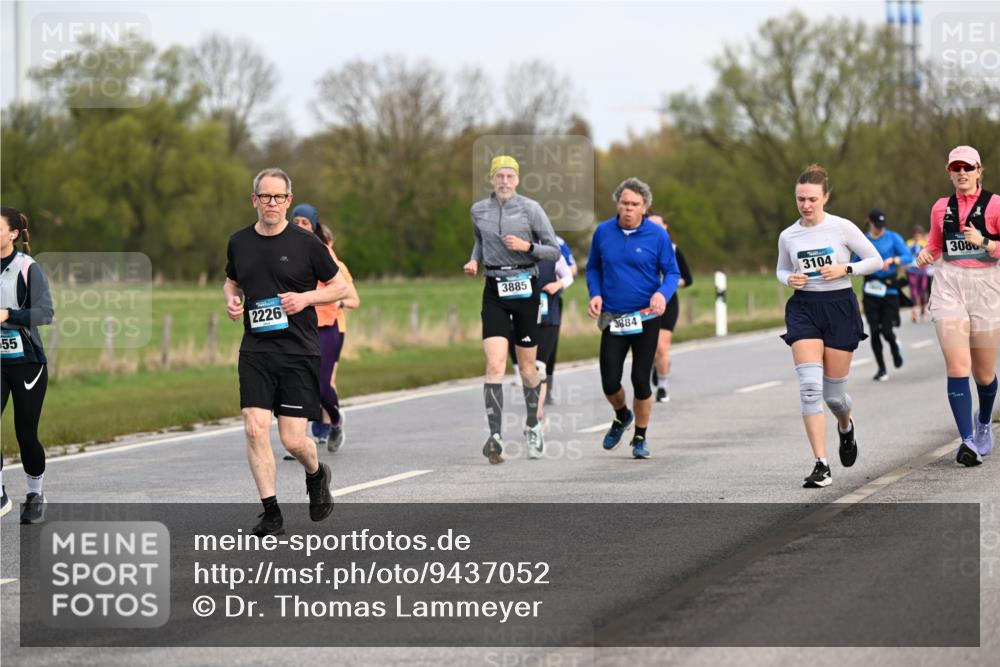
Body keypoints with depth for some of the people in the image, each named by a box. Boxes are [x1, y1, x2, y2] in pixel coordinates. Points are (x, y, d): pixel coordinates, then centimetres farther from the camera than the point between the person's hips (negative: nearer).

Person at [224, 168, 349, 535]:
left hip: (299, 352, -3)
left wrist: (306, 298, -11)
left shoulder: (305, 243, -3)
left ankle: (317, 474, 30)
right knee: (255, 429, -11)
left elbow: (340, 287, 5)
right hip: (255, 351, 3)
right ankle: (271, 512, -2)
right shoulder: (239, 242, 7)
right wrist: (232, 300, 3)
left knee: (293, 439, -4)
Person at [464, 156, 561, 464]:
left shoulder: (530, 209, -4)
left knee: (527, 368, 8)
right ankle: (495, 437, -21)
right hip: (494, 291, 1)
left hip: (525, 289, -1)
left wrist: (527, 246, -18)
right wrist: (474, 260, 6)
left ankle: (533, 425, 33)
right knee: (495, 365, -15)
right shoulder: (479, 210, 6)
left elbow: (554, 251, -2)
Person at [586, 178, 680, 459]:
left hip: (646, 317, -2)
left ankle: (640, 437, 20)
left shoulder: (658, 235, -6)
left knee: (641, 380, -1)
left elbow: (672, 272, 0)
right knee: (610, 383, -3)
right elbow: (593, 267, 13)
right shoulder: (603, 232, 0)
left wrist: (663, 293, -21)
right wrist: (595, 294, -4)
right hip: (613, 318, 2)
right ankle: (621, 415, 32)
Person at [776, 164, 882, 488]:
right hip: (804, 308, 2)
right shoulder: (788, 236, 3)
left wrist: (845, 269, -15)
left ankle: (846, 426, 43)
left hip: (840, 307, -2)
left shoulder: (842, 228, -6)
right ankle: (821, 465, -16)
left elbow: (875, 260, 1)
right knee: (810, 386, -16)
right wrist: (789, 279, -3)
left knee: (833, 392, 4)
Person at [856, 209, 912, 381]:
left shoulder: (893, 238, 0)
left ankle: (895, 347, 29)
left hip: (889, 289, -2)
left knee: (886, 330, -7)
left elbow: (908, 257, -11)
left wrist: (892, 260, -27)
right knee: (874, 331, -3)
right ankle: (881, 369, 9)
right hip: (870, 290, 2)